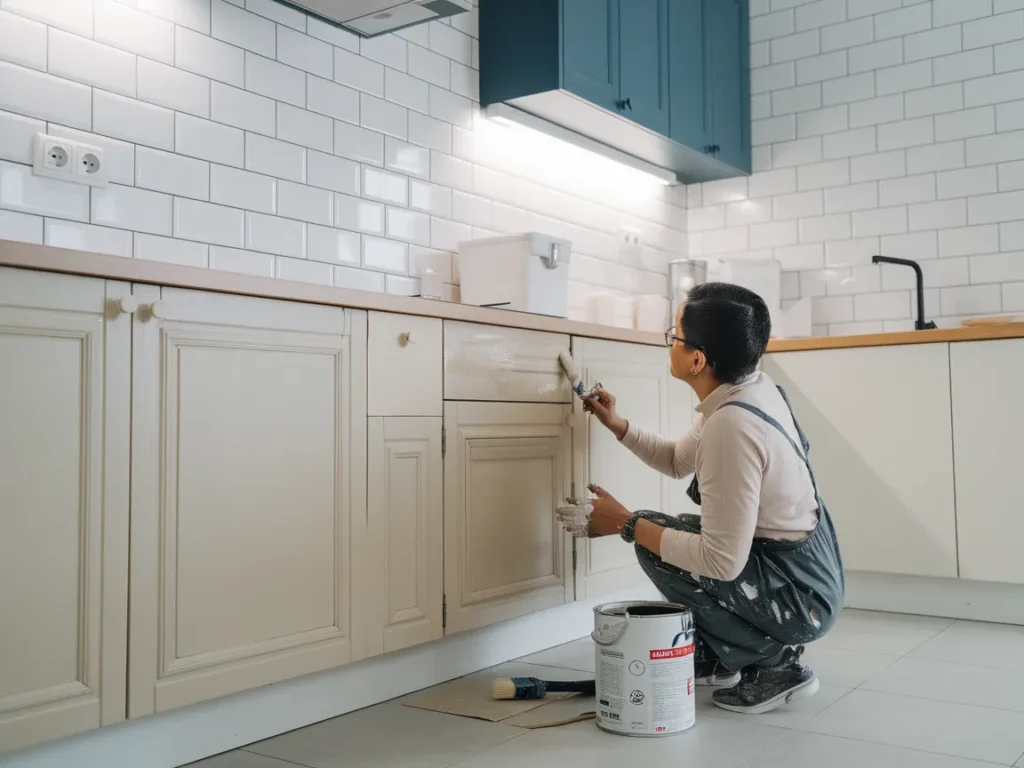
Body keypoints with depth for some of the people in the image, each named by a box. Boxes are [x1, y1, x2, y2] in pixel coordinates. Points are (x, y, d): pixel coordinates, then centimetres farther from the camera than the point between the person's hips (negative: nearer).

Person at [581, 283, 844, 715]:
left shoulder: (730, 427, -31)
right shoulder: (755, 388, -2)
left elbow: (723, 562, -30)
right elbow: (678, 460, 15)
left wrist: (628, 525, -22)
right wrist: (616, 424, 5)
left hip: (798, 599, -9)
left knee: (650, 541, -12)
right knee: (662, 532, 14)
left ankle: (772, 662, -2)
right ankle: (718, 658, 20)